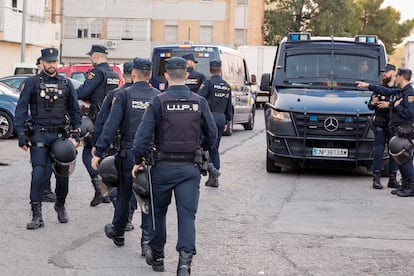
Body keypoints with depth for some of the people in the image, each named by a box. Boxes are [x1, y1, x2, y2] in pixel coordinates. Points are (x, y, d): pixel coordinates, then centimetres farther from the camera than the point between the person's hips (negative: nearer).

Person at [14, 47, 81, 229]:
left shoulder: (66, 84, 10)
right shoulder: (32, 83, 2)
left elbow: (75, 110, 15)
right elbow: (21, 110, -1)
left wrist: (76, 133, 6)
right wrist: (22, 135, -8)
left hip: (60, 135, 2)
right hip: (39, 136, -2)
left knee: (63, 174, 6)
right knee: (38, 175, -7)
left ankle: (60, 206, 29)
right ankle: (37, 216, -3)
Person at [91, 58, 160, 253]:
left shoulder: (123, 95, -5)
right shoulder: (159, 97, 3)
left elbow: (111, 125, -10)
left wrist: (99, 152, -9)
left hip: (129, 153, -1)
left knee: (124, 193, 13)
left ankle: (118, 232, 30)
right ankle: (147, 238, 0)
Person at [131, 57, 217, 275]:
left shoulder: (158, 102, -7)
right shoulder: (199, 102, 1)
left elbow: (143, 135, -11)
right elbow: (212, 135, 7)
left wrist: (138, 161, 0)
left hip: (163, 166, -1)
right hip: (190, 167, 1)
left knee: (158, 211, 16)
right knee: (187, 214, 1)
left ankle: (157, 256, 28)